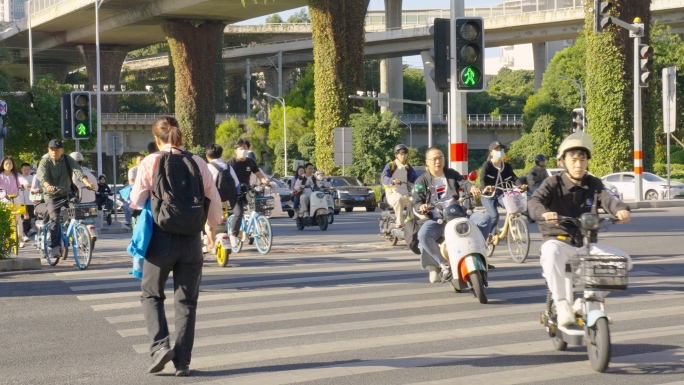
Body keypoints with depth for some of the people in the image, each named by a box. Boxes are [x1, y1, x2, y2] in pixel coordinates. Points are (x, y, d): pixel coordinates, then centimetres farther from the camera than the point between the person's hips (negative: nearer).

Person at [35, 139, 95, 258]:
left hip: (66, 194, 2)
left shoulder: (68, 160, 0)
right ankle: (54, 248, -19)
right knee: (55, 218, -22)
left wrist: (87, 182, -35)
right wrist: (48, 186, -46)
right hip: (52, 196, -2)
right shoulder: (45, 162, -5)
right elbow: (41, 176, -23)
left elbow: (78, 171, -16)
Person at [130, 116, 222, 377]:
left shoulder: (151, 162, -6)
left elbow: (136, 201, -5)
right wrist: (216, 222, 26)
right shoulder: (198, 163, 0)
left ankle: (160, 345, -3)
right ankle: (182, 362, 8)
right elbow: (213, 200, 5)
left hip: (161, 237, -2)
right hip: (191, 239, 2)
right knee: (186, 301, 11)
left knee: (151, 294, 17)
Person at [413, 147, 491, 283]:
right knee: (423, 235, -35)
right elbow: (416, 202, 0)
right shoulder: (422, 181, 7)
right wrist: (421, 207, -25)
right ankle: (444, 264, -21)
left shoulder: (452, 174, 15)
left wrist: (472, 188, -26)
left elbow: (463, 183, -1)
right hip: (436, 219, -3)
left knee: (483, 218, -19)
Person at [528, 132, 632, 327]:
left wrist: (621, 209, -33)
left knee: (623, 259, -13)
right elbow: (535, 201, -19)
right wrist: (544, 213, -44)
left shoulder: (594, 184, 11)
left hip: (586, 244, 4)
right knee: (551, 252, -40)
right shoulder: (553, 183, -1)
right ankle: (562, 304, -30)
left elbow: (608, 199, -8)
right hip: (559, 240, -4)